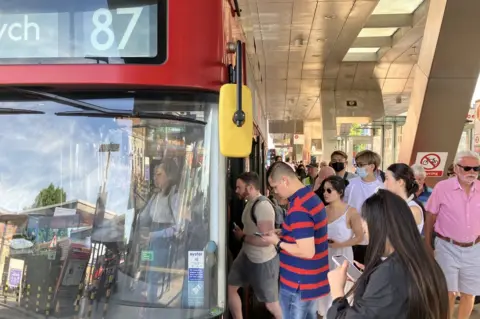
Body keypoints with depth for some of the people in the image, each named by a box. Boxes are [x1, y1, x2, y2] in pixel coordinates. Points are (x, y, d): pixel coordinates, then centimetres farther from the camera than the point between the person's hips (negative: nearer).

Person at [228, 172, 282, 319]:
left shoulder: (262, 206, -26)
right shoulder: (250, 202, 5)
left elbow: (265, 240, -30)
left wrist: (243, 237, -18)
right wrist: (242, 233, 2)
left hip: (263, 261, -9)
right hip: (247, 255, 9)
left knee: (270, 303, 8)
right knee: (229, 288, 12)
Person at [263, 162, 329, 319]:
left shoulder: (298, 209, -25)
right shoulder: (312, 198, 5)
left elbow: (307, 252, -27)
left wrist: (278, 242, -16)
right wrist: (283, 234, 10)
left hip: (298, 284, -9)